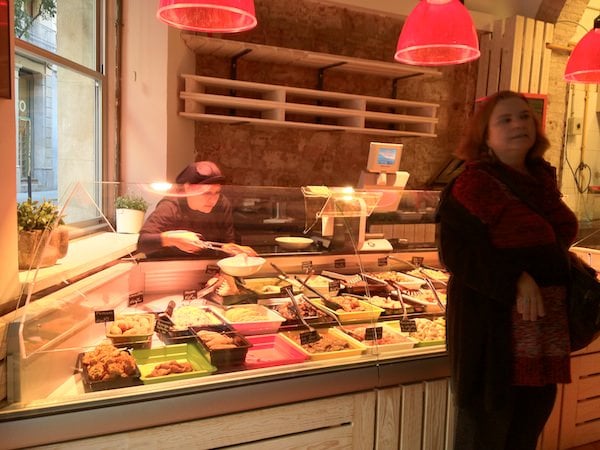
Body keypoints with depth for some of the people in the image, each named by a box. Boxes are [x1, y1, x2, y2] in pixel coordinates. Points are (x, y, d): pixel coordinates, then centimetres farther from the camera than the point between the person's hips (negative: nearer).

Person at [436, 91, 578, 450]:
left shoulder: (543, 177, 9)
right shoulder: (473, 184, -14)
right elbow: (456, 251, -20)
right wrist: (514, 280, -28)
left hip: (546, 320, 8)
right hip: (494, 318, -7)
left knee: (536, 409, 20)